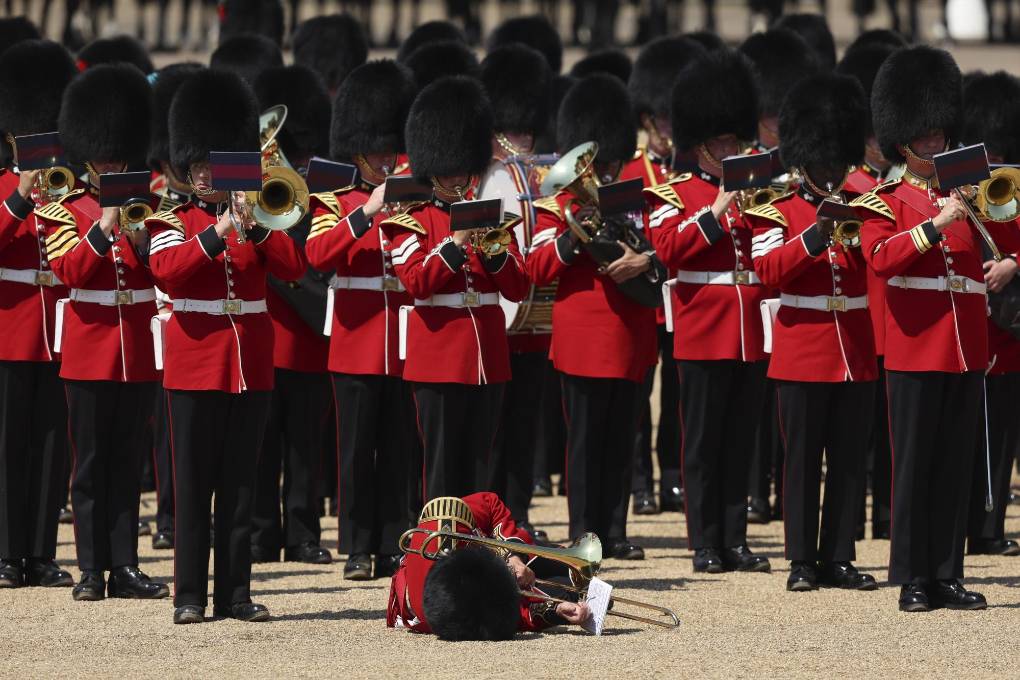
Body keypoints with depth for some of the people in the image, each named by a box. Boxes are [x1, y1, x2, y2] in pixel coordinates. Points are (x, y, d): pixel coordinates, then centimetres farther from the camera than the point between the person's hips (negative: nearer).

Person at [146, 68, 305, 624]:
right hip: (195, 365, -3)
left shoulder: (257, 219, 11)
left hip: (250, 365, 3)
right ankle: (190, 595, 1)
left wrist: (253, 227, -17)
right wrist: (216, 234, -27)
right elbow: (167, 272, -17)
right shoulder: (171, 222, 2)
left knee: (240, 484, 5)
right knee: (193, 484, -2)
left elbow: (293, 268, -4)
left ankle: (235, 593, 8)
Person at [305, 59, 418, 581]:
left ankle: (394, 546, 9)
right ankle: (358, 550, 4)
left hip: (405, 346, 2)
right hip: (356, 343, -2)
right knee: (357, 449, 0)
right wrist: (366, 213, -25)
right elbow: (317, 254, -15)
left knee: (400, 449, 4)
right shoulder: (335, 201, 4)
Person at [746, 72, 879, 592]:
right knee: (803, 461, 0)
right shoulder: (776, 213, 0)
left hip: (856, 353, 4)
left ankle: (839, 558, 11)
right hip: (801, 353, -4)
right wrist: (814, 237, -25)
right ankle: (802, 561, 5)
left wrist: (858, 239, -18)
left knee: (849, 461, 5)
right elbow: (769, 271, -14)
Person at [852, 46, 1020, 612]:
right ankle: (912, 579, 1)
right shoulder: (884, 201, 3)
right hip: (914, 347, -4)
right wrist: (937, 225, -22)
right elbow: (880, 256, -15)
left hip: (967, 347, 4)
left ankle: (948, 575, 10)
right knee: (914, 464, -2)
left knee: (956, 464, 6)